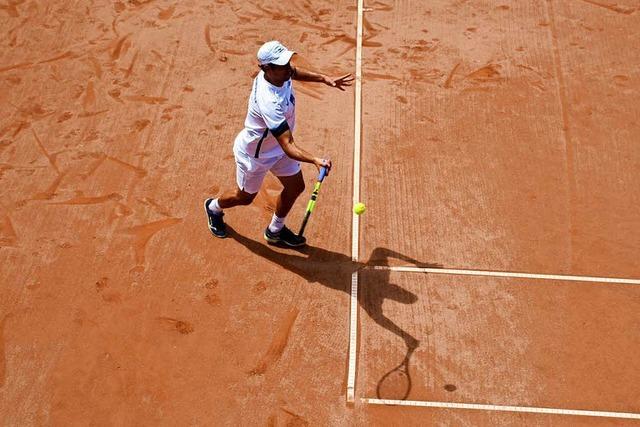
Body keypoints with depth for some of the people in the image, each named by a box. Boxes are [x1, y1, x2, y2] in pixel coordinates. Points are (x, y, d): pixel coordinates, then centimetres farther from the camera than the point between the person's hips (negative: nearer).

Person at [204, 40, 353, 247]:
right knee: (245, 197, 19)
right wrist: (315, 160, -64)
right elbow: (288, 147, -48)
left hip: (277, 146, 7)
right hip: (254, 154, -7)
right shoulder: (269, 102, -45)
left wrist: (324, 79, 0)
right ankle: (214, 207, 54)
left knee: (295, 187, 14)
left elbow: (294, 72, 9)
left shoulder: (278, 72, -19)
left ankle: (275, 231, 39)